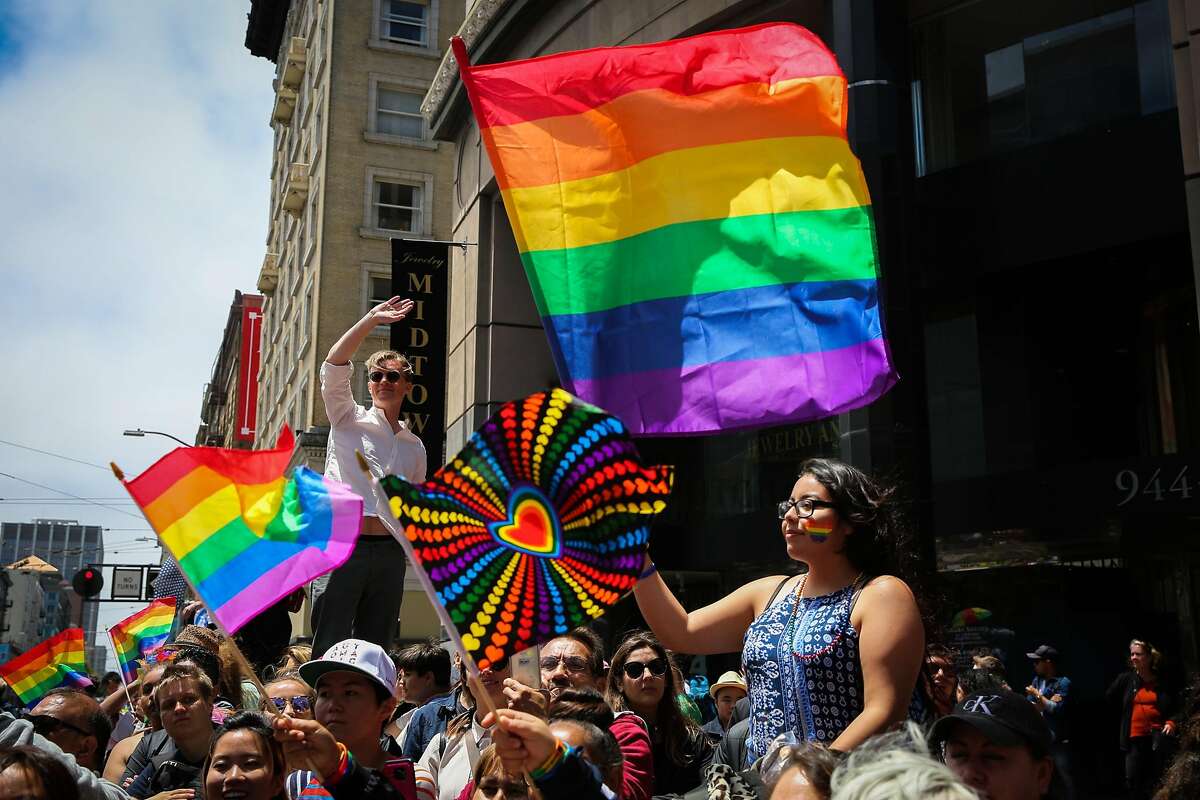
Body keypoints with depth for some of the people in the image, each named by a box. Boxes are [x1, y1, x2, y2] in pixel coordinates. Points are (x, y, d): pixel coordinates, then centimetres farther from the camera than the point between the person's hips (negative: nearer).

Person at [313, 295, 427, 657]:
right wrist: (372, 319, -12)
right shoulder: (348, 419, 7)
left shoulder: (414, 447, 19)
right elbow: (334, 366, -7)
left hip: (389, 550, 4)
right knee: (330, 648, -8)